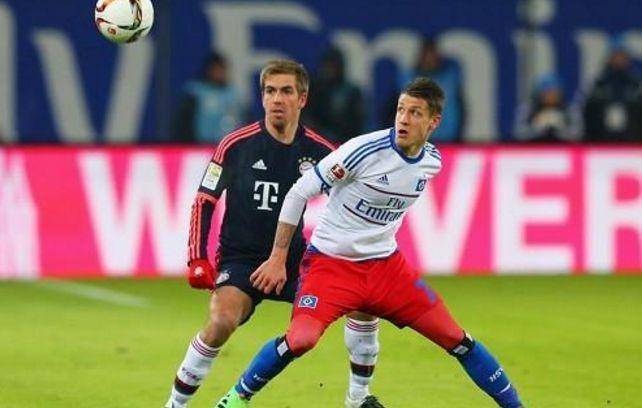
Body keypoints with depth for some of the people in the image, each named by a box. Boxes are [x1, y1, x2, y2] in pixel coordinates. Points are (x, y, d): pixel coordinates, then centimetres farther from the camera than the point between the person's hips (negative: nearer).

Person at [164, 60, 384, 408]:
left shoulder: (319, 151, -3)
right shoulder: (236, 145, -9)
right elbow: (204, 202, -1)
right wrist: (197, 260, -8)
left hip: (295, 259, 4)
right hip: (239, 259, -4)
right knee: (222, 321, -30)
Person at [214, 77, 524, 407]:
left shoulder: (432, 162, -1)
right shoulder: (365, 150, -20)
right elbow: (299, 193, -13)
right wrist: (278, 258, -12)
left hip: (386, 265, 5)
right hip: (331, 261, -5)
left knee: (456, 339, 2)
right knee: (300, 339, -27)